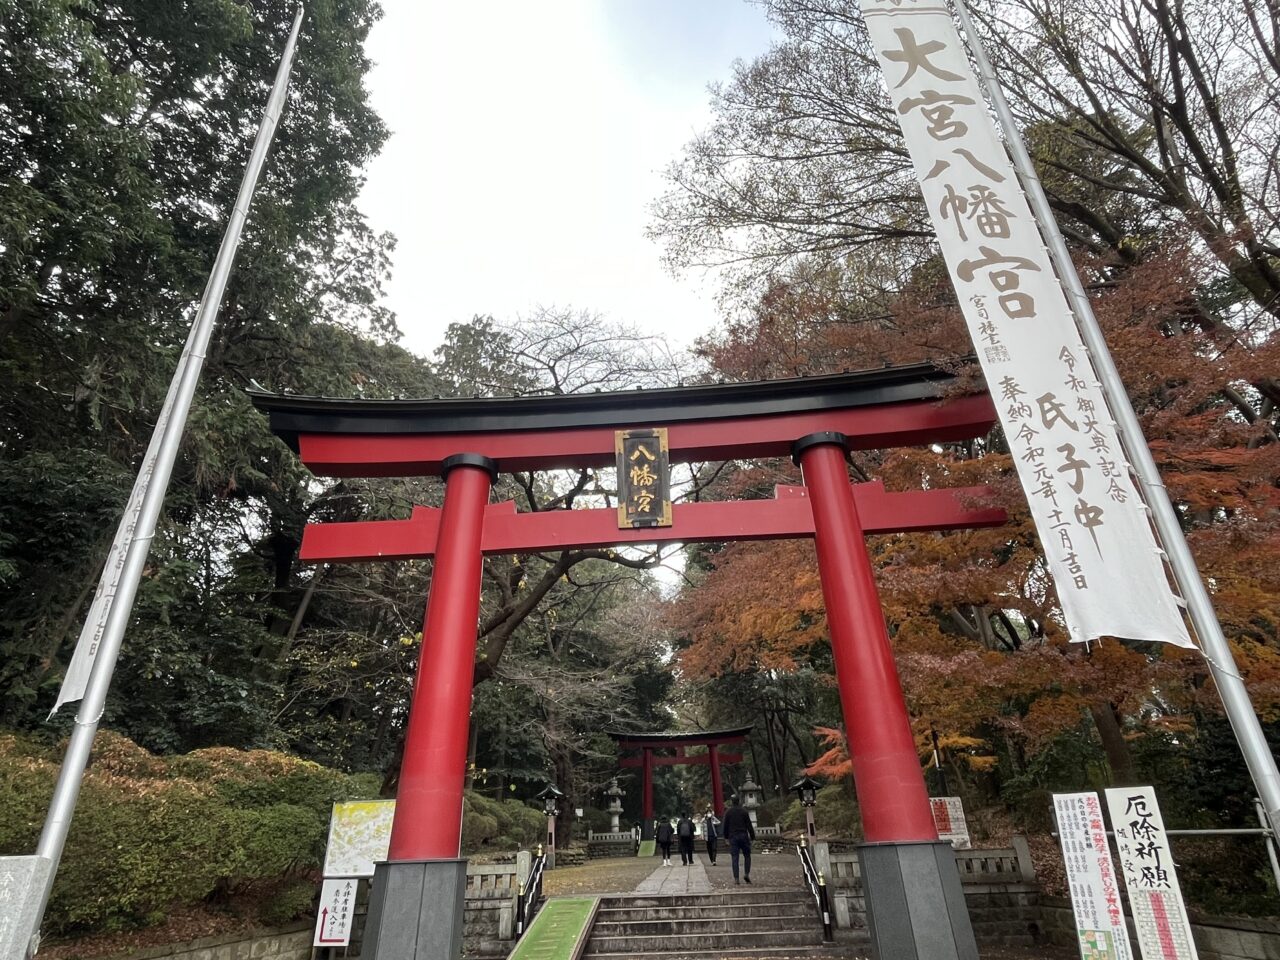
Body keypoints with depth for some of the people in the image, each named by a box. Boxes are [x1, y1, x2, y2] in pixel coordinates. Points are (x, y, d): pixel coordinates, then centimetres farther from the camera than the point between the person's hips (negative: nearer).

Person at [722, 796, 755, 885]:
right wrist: (752, 837, 3)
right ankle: (746, 874, -2)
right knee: (747, 856, 12)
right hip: (743, 836, -1)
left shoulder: (728, 812, 4)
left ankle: (736, 878, -4)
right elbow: (749, 825, -1)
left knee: (734, 858, 1)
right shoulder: (744, 811, 0)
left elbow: (725, 825, 5)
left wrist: (726, 837, 13)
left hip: (733, 837, 1)